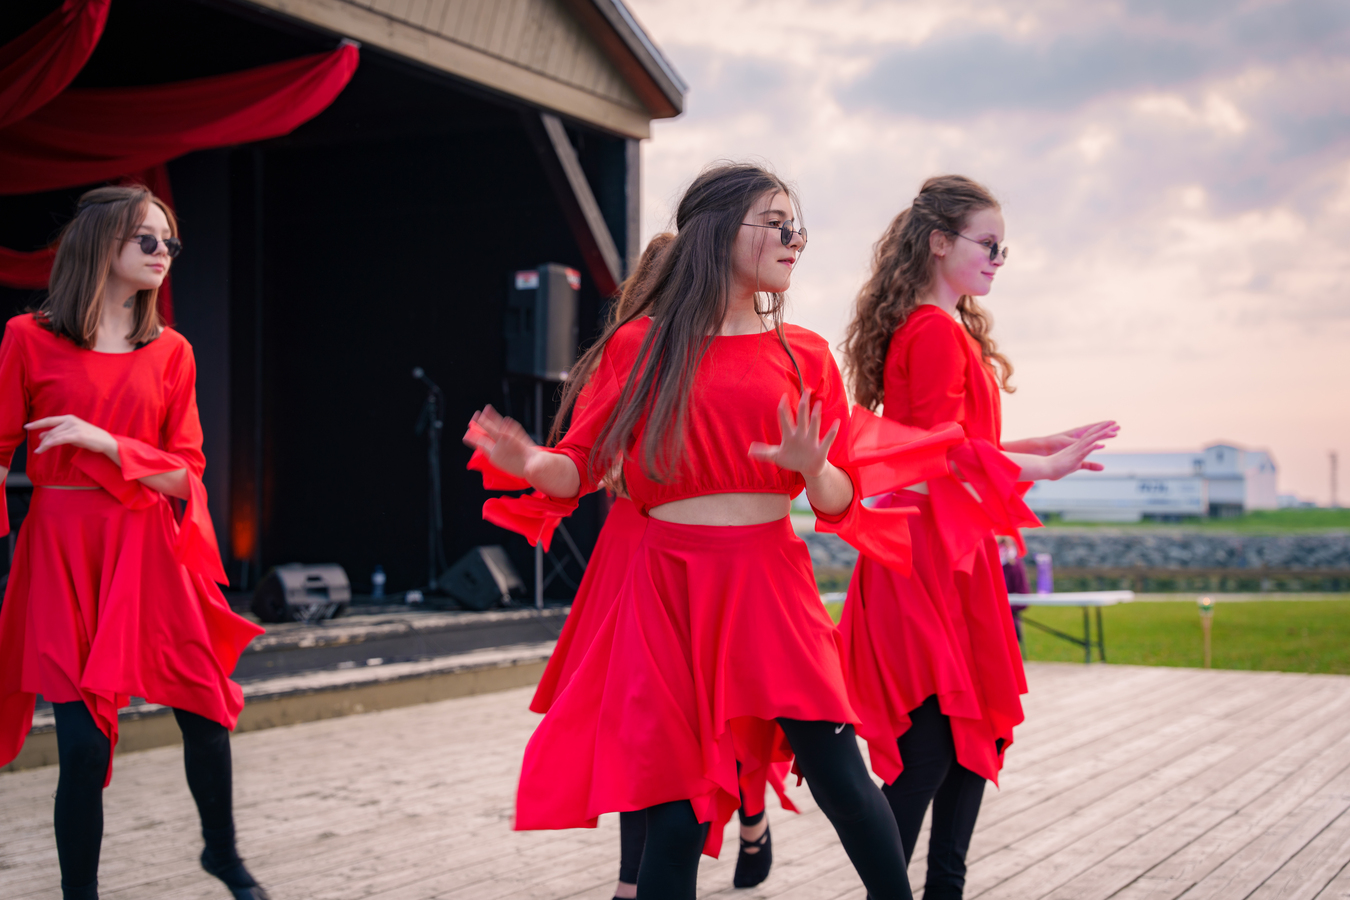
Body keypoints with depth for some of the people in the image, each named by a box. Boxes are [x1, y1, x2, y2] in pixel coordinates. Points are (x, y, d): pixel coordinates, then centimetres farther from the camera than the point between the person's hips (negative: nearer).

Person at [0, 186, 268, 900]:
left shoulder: (170, 352, 8)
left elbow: (185, 472, 4)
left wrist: (105, 442, -11)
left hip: (150, 548, 3)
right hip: (63, 547, -3)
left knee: (205, 713, 6)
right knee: (83, 741, -7)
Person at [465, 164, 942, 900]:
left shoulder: (804, 355, 10)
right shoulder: (642, 344, 5)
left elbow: (840, 502, 6)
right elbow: (582, 465, 2)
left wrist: (814, 468, -17)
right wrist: (533, 464, -20)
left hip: (770, 584, 2)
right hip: (671, 588, -1)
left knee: (838, 774, -9)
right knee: (679, 810, -3)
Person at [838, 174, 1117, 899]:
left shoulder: (942, 329, 19)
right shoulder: (937, 331, -12)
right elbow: (944, 451, -19)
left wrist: (1040, 447, 16)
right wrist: (1045, 467, -15)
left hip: (950, 547, 11)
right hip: (931, 548, -11)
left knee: (974, 730, 12)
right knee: (935, 739, -9)